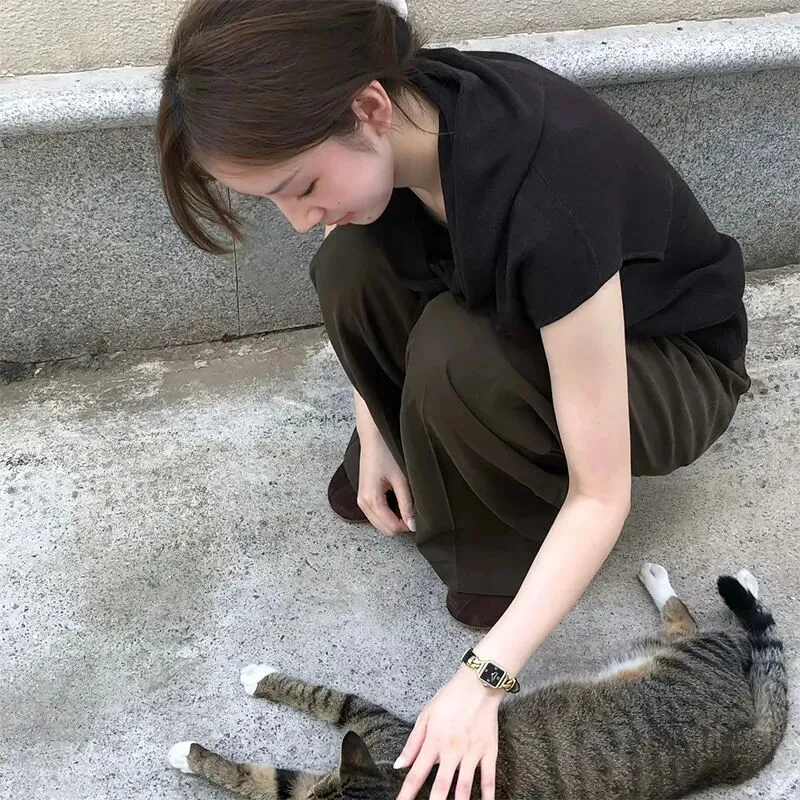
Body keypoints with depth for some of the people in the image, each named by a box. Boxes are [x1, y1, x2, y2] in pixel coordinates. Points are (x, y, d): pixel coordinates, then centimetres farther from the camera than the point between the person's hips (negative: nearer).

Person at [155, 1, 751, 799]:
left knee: (455, 356, -35)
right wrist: (374, 438, -6)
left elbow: (602, 495, -32)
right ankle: (420, 472, 4)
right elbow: (352, 293, 2)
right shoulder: (400, 117, -20)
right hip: (532, 321, 6)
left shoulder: (544, 195, -39)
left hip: (677, 366, -5)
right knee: (354, 263, -19)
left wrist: (485, 674, -31)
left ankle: (510, 540, -6)